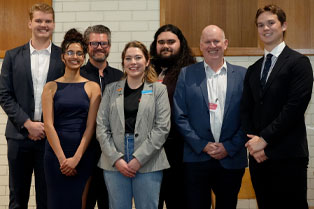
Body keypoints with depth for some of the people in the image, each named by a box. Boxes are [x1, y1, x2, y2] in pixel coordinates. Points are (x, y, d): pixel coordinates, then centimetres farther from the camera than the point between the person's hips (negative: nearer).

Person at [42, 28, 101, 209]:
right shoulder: (51, 87, 4)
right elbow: (48, 125, -2)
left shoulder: (92, 87, 4)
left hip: (83, 154, 0)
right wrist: (62, 158, -10)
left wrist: (76, 157, -10)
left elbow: (91, 126, -2)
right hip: (56, 152, 0)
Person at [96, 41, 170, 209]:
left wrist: (139, 159, -10)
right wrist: (116, 159, -7)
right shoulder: (111, 90, 12)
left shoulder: (159, 89, 6)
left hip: (148, 164, -1)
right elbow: (101, 127, 5)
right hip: (114, 164, 2)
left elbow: (162, 128, -3)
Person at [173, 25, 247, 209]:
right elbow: (180, 116, -1)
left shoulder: (242, 75, 5)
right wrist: (203, 145, -8)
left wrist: (229, 147, -6)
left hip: (232, 159, 1)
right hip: (197, 159, -1)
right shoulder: (186, 75, 4)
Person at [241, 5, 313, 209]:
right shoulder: (253, 70, 16)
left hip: (289, 156, -6)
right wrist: (252, 143, -4)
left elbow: (295, 107, -14)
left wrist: (264, 139, -14)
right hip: (259, 156, 6)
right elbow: (246, 110, 12)